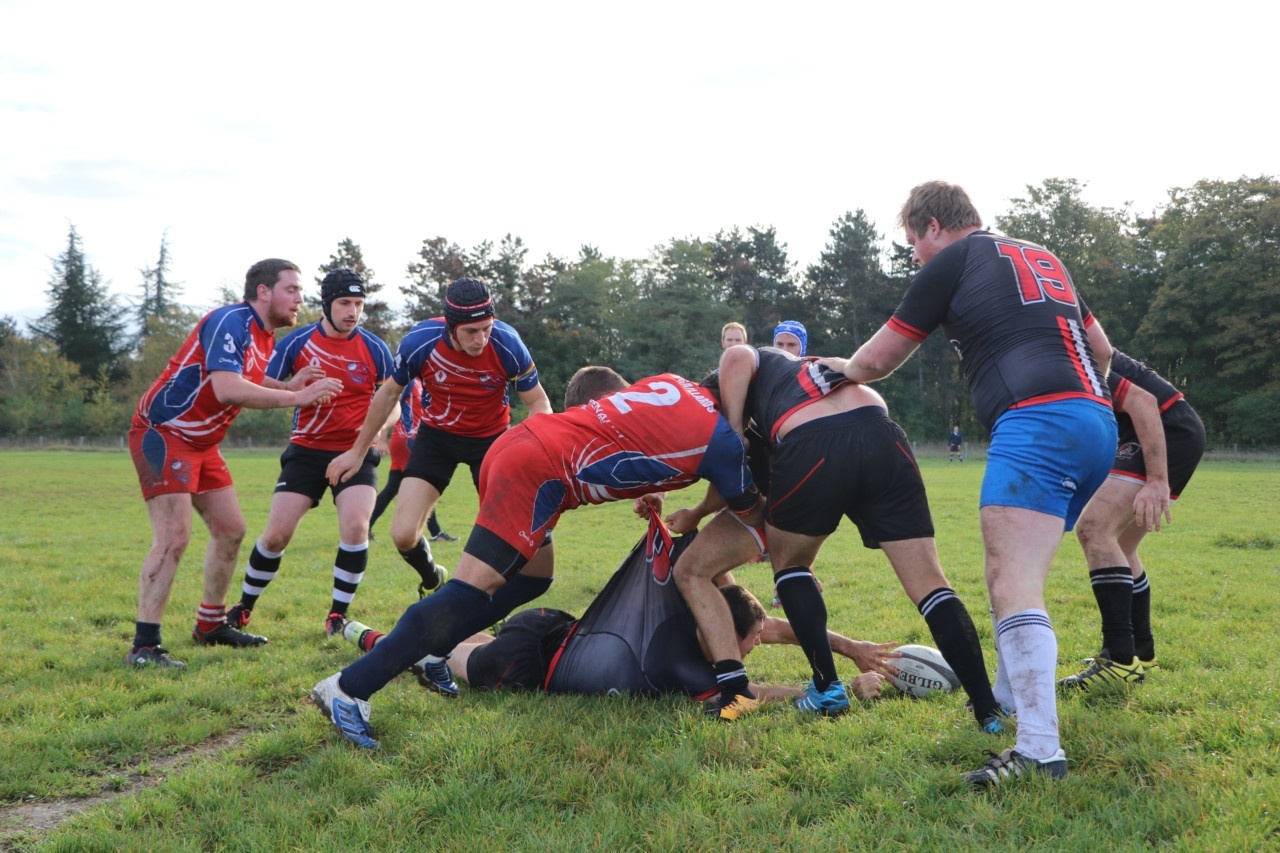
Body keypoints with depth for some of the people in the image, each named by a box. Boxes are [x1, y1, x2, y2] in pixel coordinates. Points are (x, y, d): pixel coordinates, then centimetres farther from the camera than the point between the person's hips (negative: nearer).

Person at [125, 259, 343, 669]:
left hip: (201, 442, 10)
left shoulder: (264, 336, 9)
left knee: (231, 529, 12)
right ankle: (144, 646, -11)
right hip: (163, 434, -10)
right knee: (174, 536, -16)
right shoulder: (230, 322, -21)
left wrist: (288, 386, 2)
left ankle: (210, 624, 26)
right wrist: (297, 398, -31)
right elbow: (226, 389, -34)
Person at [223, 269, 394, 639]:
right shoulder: (295, 343, -5)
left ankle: (338, 616, -2)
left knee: (356, 527, -20)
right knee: (276, 535, -4)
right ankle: (243, 609, 20)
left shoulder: (375, 349, -3)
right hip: (306, 451, 0)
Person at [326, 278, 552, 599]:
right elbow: (389, 394, -4)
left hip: (492, 438, 0)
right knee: (403, 534, -10)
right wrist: (358, 451, 5)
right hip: (437, 437, 1)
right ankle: (433, 582, 24)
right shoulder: (419, 342, -24)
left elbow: (538, 402, -11)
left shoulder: (508, 344, -27)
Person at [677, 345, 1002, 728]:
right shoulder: (808, 366, 44)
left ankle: (828, 689, 19)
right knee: (930, 584, 8)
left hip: (814, 448, -5)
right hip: (882, 437, 5)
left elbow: (738, 358, 0)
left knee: (789, 564, 23)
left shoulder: (744, 358, 27)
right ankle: (989, 712, 3)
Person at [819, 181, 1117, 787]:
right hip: (1097, 423, 9)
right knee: (1009, 572, 22)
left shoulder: (952, 260, 6)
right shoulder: (1043, 258, 27)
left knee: (1013, 585, -17)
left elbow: (875, 361, 14)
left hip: (1036, 421, -9)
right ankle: (1009, 695, 34)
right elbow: (1101, 348, 34)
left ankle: (1040, 748, -27)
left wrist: (844, 367, 35)